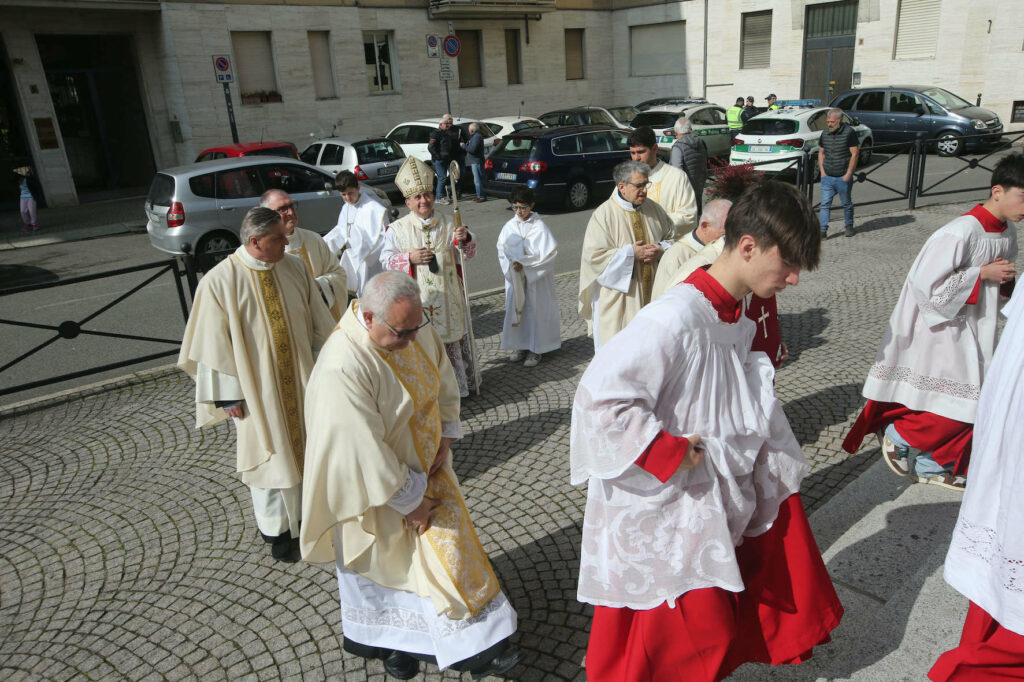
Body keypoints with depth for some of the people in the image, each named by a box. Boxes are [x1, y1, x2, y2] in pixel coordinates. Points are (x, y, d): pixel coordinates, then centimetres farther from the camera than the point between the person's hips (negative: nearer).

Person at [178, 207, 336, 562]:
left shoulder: (294, 268, -3)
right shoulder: (219, 282, -16)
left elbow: (319, 322, 6)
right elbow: (215, 344, -12)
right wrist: (230, 396, -10)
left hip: (301, 379, 4)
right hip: (258, 387, -4)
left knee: (304, 443, 15)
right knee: (271, 454, 9)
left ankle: (306, 507, 37)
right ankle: (277, 528, 30)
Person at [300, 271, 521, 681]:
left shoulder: (416, 328, -13)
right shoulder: (342, 368, -35)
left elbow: (443, 379, 4)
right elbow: (363, 450, -29)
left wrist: (444, 440, -3)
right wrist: (410, 500, -18)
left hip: (423, 464, 7)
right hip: (376, 481, -6)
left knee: (446, 541, 14)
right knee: (387, 559, 12)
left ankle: (471, 645, 32)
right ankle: (379, 637, 37)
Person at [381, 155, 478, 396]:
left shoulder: (448, 223, 1)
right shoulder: (398, 228, -2)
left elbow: (469, 253, 1)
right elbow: (386, 259, 0)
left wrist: (465, 239, -21)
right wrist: (409, 257, -16)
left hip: (447, 296, 2)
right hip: (417, 297, -1)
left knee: (453, 338, 11)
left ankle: (458, 384, 28)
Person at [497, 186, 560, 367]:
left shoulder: (539, 227, -9)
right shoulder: (509, 227, 2)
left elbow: (547, 254, -13)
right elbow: (502, 252, 4)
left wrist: (524, 264, -16)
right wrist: (511, 267, -14)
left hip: (535, 279, -4)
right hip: (515, 279, 4)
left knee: (535, 310, 3)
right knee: (516, 309, 9)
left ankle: (535, 349, 13)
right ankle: (520, 345, 24)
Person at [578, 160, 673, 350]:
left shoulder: (654, 209, 6)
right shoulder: (603, 214, -11)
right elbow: (594, 255, -16)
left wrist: (661, 250, -8)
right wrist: (631, 253, -18)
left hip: (651, 293, 5)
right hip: (618, 300, -5)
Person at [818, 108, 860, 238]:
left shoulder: (849, 132, -8)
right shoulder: (825, 134, 6)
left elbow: (855, 154, -9)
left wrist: (848, 174, -13)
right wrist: (822, 171, 4)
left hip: (843, 177, -3)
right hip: (827, 177, 3)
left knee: (847, 203, 11)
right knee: (825, 204, -2)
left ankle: (849, 226, 28)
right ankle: (822, 230, -2)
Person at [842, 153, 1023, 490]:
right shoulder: (960, 233, -24)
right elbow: (926, 285, -27)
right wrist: (982, 274, -21)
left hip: (972, 332, 9)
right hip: (939, 327, -9)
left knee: (973, 403, 13)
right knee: (955, 406, -6)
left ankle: (933, 465, 29)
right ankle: (895, 434, 19)